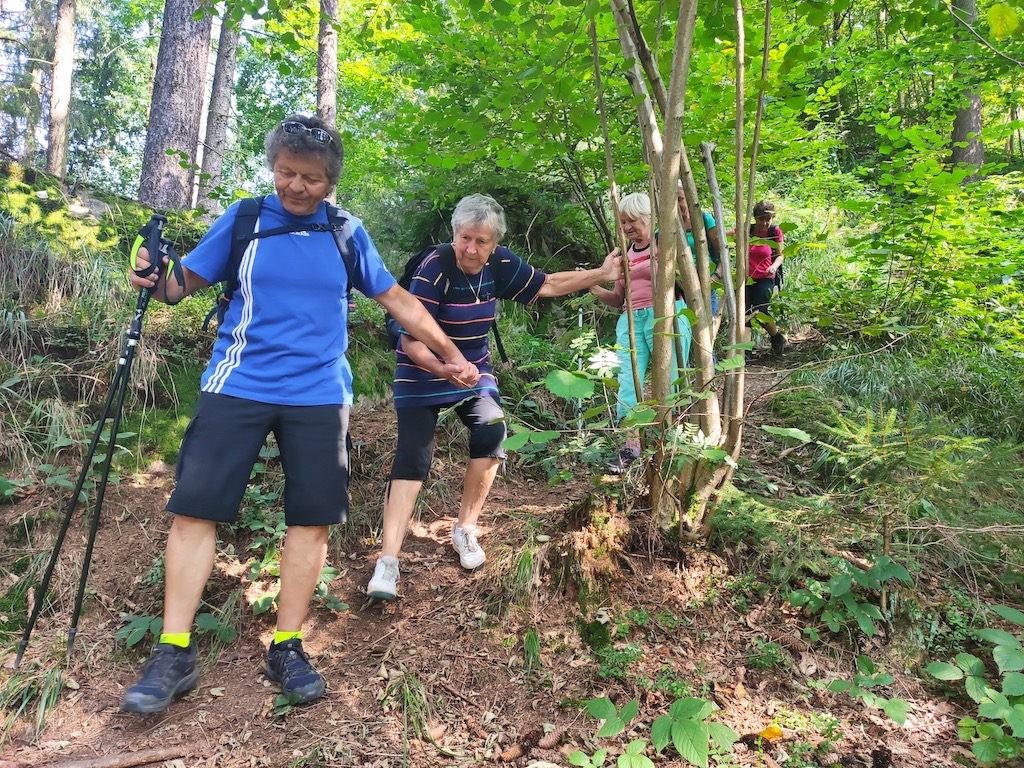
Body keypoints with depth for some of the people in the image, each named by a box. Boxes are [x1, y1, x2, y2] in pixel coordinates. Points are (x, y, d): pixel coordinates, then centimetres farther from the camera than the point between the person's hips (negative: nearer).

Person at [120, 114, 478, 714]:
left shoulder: (347, 233, 6)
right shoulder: (243, 221, 4)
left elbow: (397, 300, 10)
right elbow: (186, 282, 7)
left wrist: (452, 355, 10)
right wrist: (156, 280, -16)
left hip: (319, 394, 1)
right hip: (239, 387, 0)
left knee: (313, 517, 1)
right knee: (195, 506, -4)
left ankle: (288, 648, 17)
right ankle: (174, 653, 10)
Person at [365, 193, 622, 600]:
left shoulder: (500, 264, -7)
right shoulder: (435, 268, -24)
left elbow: (548, 285, 7)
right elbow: (410, 340, -26)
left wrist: (601, 274, 5)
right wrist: (444, 368, -42)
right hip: (422, 373, -5)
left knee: (492, 431, -15)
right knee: (412, 457, -13)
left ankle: (465, 528, 5)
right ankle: (388, 560, -11)